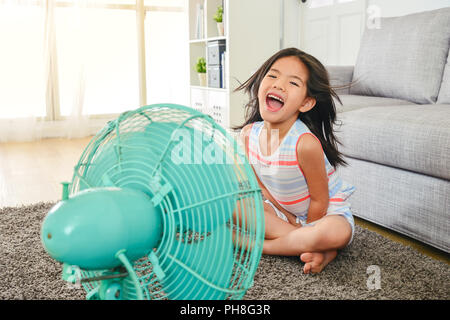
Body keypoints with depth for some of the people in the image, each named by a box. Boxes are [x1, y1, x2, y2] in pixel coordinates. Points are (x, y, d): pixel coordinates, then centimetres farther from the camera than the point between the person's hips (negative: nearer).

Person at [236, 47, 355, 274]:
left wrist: (307, 229, -8)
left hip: (326, 213, -5)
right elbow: (259, 183, -1)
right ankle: (311, 248, -17)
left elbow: (319, 201, -20)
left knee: (337, 233, -36)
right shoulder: (248, 134, -13)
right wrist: (285, 215, -7)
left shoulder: (305, 143, -31)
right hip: (283, 210, 6)